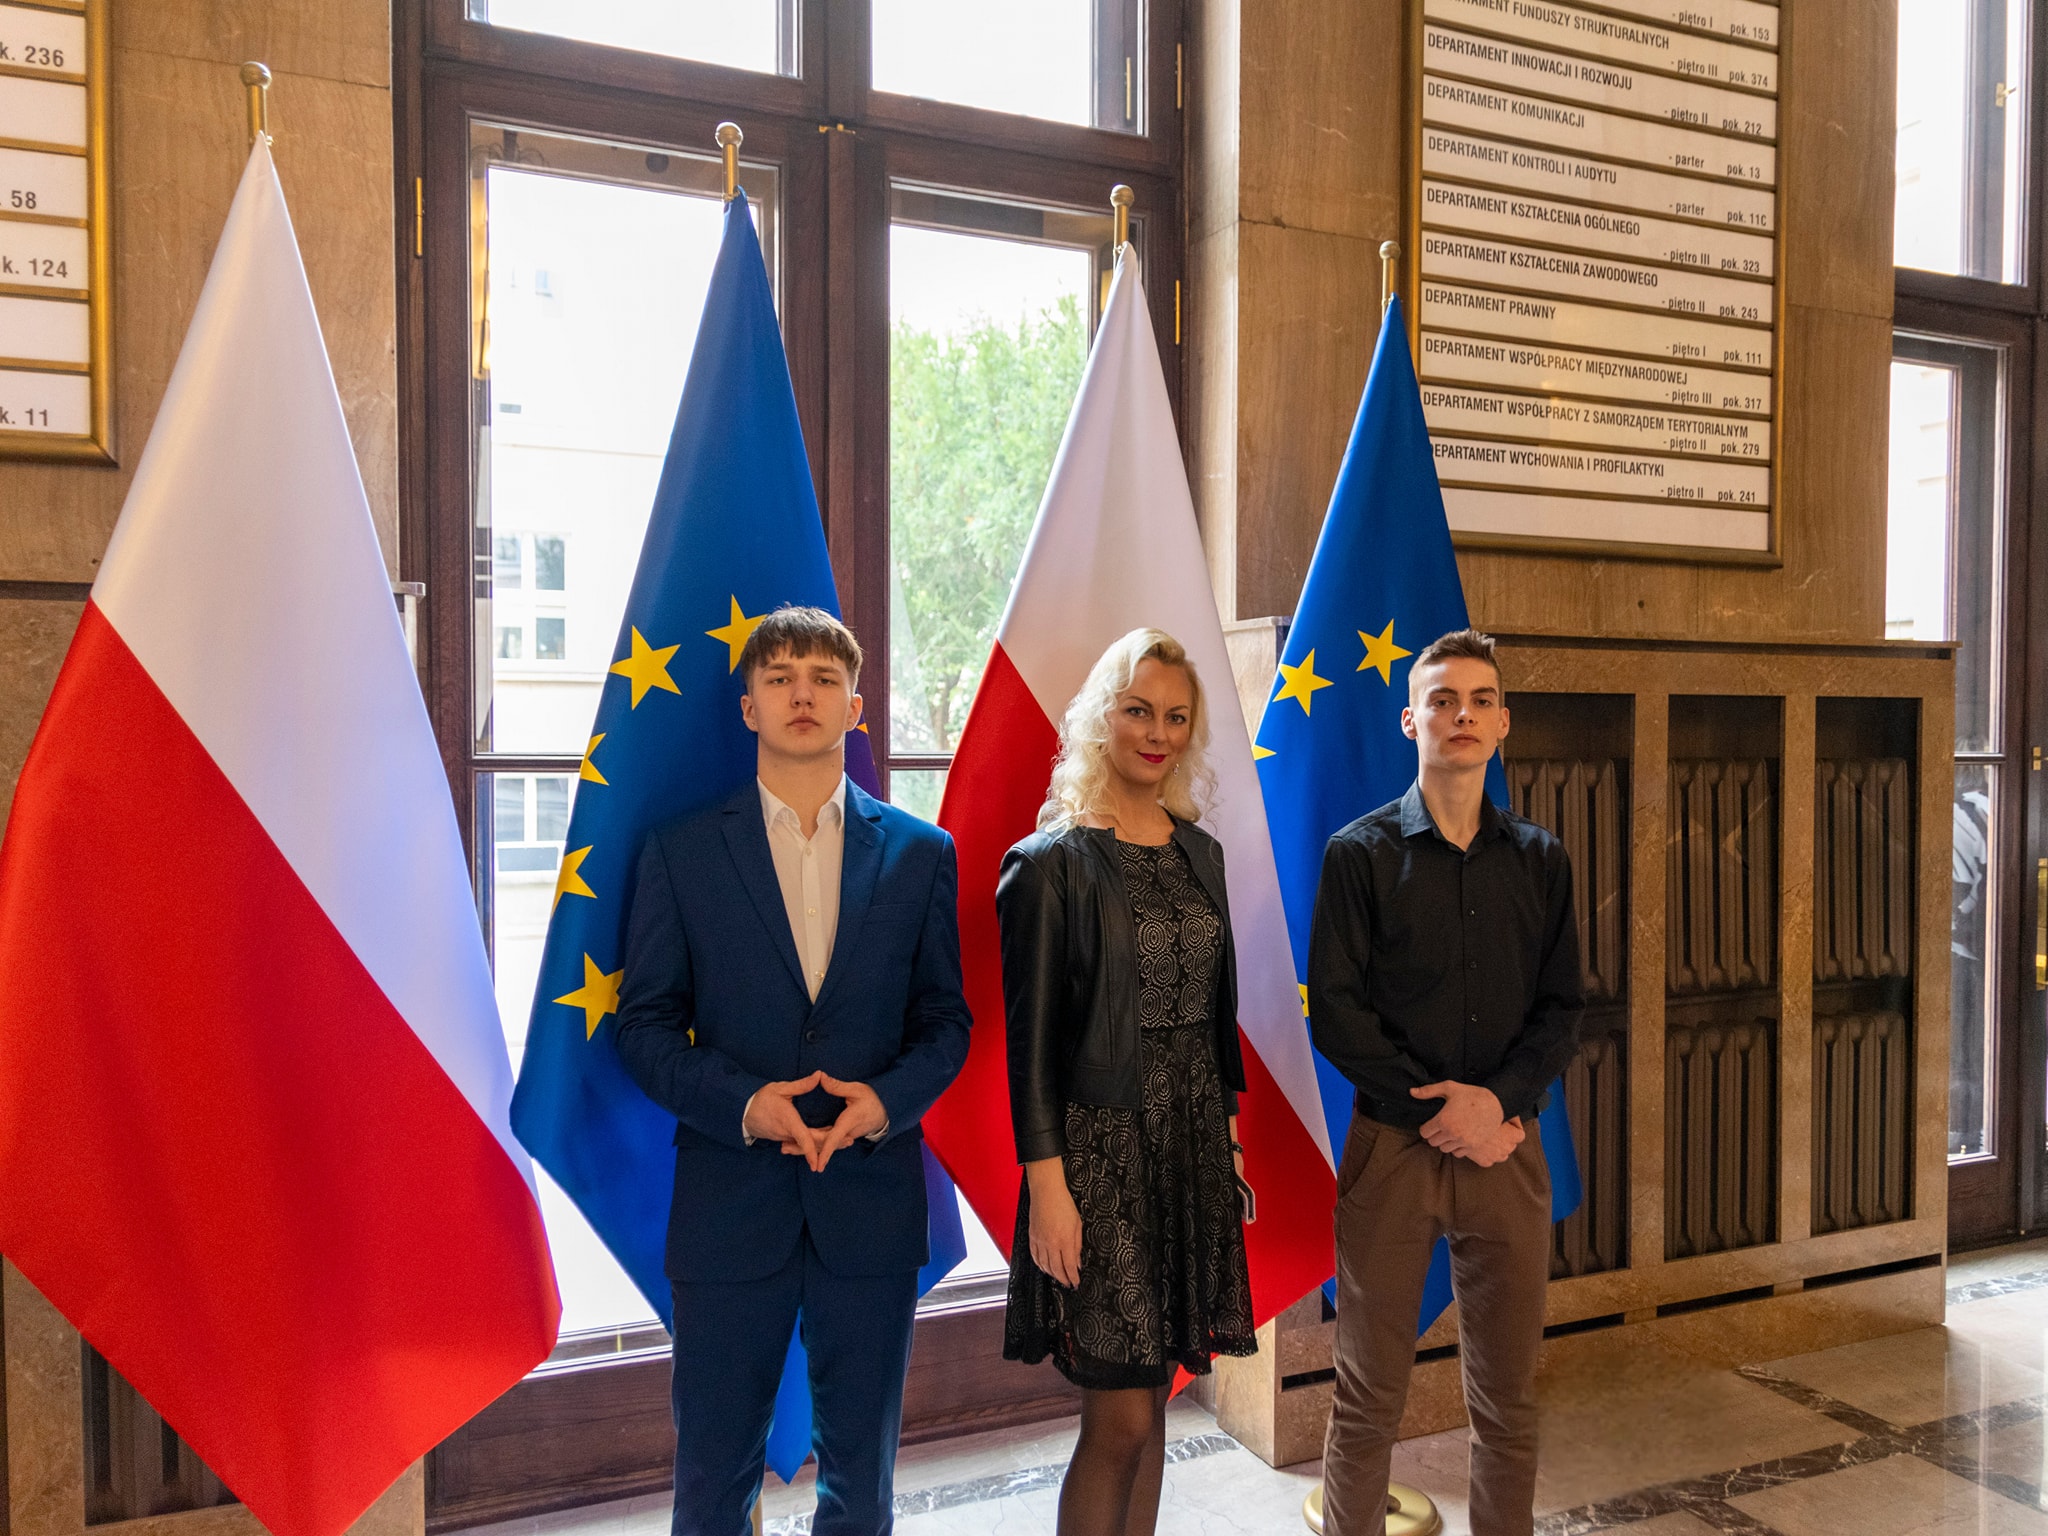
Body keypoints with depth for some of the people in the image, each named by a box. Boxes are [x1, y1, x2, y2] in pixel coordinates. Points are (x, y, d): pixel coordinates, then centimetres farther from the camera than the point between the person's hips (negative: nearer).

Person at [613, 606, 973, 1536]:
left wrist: (886, 1100, -13)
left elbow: (945, 1019, 6)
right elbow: (644, 1024, 0)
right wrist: (742, 1104, -16)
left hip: (872, 1199, 1)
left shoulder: (920, 854, 4)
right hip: (728, 1203, -1)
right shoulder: (682, 852, 1)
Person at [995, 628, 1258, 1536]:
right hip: (1102, 1148, -5)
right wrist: (1046, 1185, -14)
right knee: (1123, 1418, -1)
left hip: (1193, 1147, 6)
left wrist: (1228, 1138, 12)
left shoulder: (1199, 852, 9)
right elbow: (1029, 1039, -10)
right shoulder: (1053, 861, -8)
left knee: (1151, 1399, 14)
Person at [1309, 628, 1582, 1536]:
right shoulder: (1360, 854, -1)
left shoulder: (1540, 859, 9)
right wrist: (1443, 1113, -12)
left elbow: (1562, 1010, 6)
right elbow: (1335, 1012, -7)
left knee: (1508, 1399, 12)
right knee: (1369, 1398, 7)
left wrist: (1496, 1099, -11)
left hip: (1507, 1145, 3)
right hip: (1390, 1146, -2)